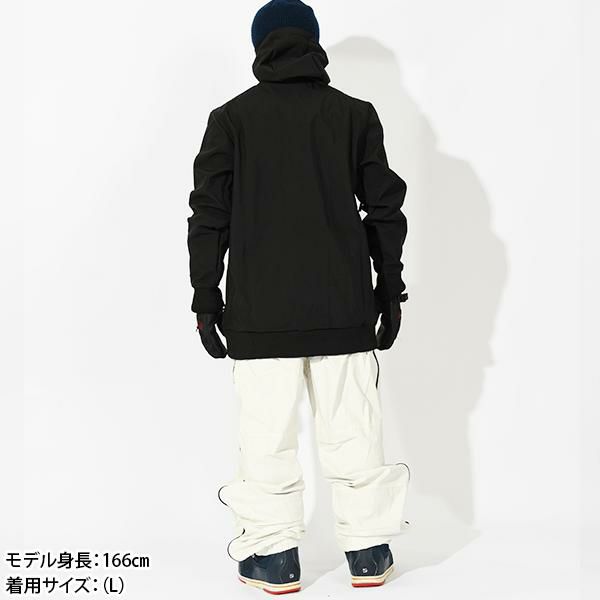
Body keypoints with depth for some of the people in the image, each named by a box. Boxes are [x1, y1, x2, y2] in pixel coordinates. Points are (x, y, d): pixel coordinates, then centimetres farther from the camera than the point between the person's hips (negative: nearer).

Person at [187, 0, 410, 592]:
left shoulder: (231, 118, 3)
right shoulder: (356, 114, 7)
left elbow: (209, 217, 1)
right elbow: (385, 209, 6)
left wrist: (206, 298, 6)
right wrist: (390, 288, 13)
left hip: (261, 310, -1)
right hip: (345, 305, 2)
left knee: (268, 434, 5)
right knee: (351, 428, 9)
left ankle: (273, 557, 13)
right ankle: (368, 549, 18)